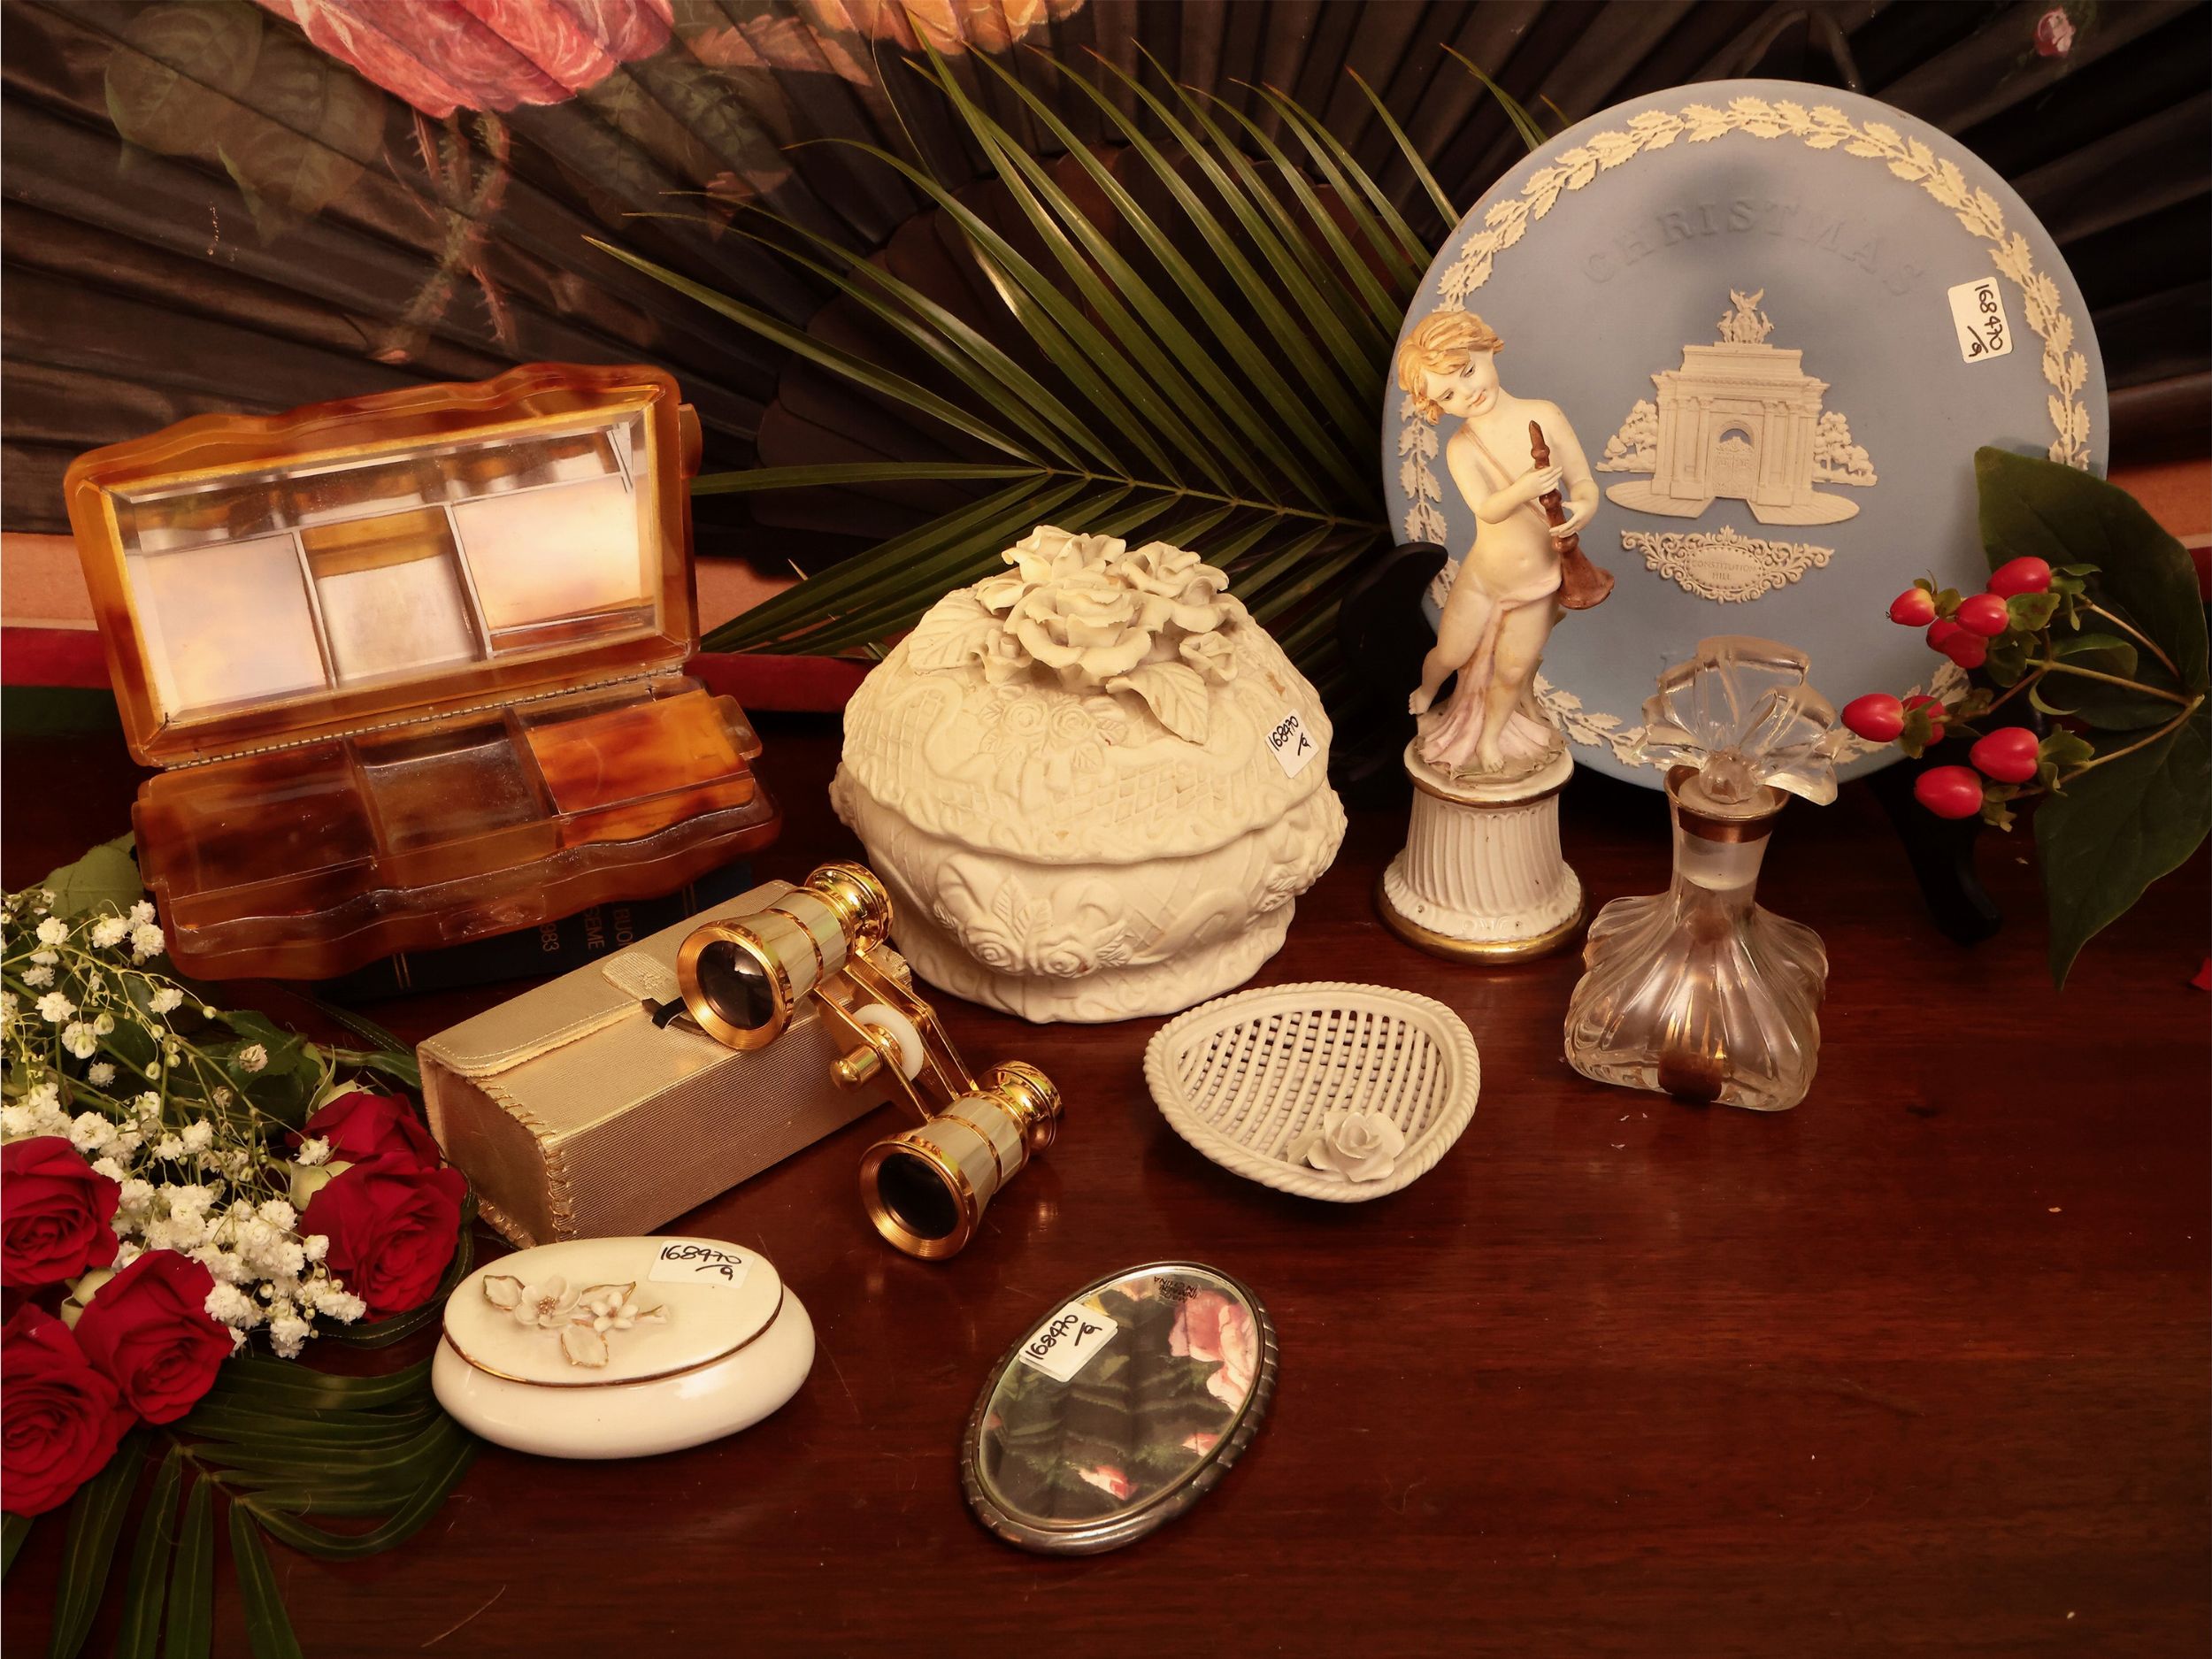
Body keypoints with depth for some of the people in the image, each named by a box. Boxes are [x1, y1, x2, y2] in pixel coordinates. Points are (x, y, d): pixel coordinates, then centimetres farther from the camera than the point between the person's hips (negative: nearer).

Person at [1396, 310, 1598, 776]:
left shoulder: (1544, 416, -15)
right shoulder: (1461, 448, -18)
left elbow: (1583, 482, -11)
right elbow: (1488, 509, -31)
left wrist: (1583, 509, -34)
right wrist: (1523, 490, -52)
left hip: (1537, 584, 1)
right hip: (1481, 577, -1)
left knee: (1512, 670, 12)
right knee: (1451, 655, 14)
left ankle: (1490, 736, 43)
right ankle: (1425, 694, 51)